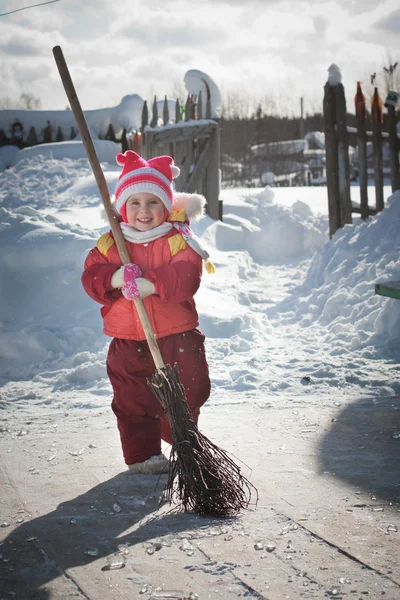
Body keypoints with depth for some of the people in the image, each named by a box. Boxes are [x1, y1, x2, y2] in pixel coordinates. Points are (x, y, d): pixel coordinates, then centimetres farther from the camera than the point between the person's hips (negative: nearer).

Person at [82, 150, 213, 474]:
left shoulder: (178, 239, -4)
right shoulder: (110, 243, 4)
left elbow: (186, 276, -20)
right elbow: (91, 277, -5)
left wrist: (152, 283, -33)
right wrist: (113, 279, -26)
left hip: (177, 337, -1)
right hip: (128, 342, 2)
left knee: (189, 391, 6)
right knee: (132, 400, 6)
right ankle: (142, 453, 20)